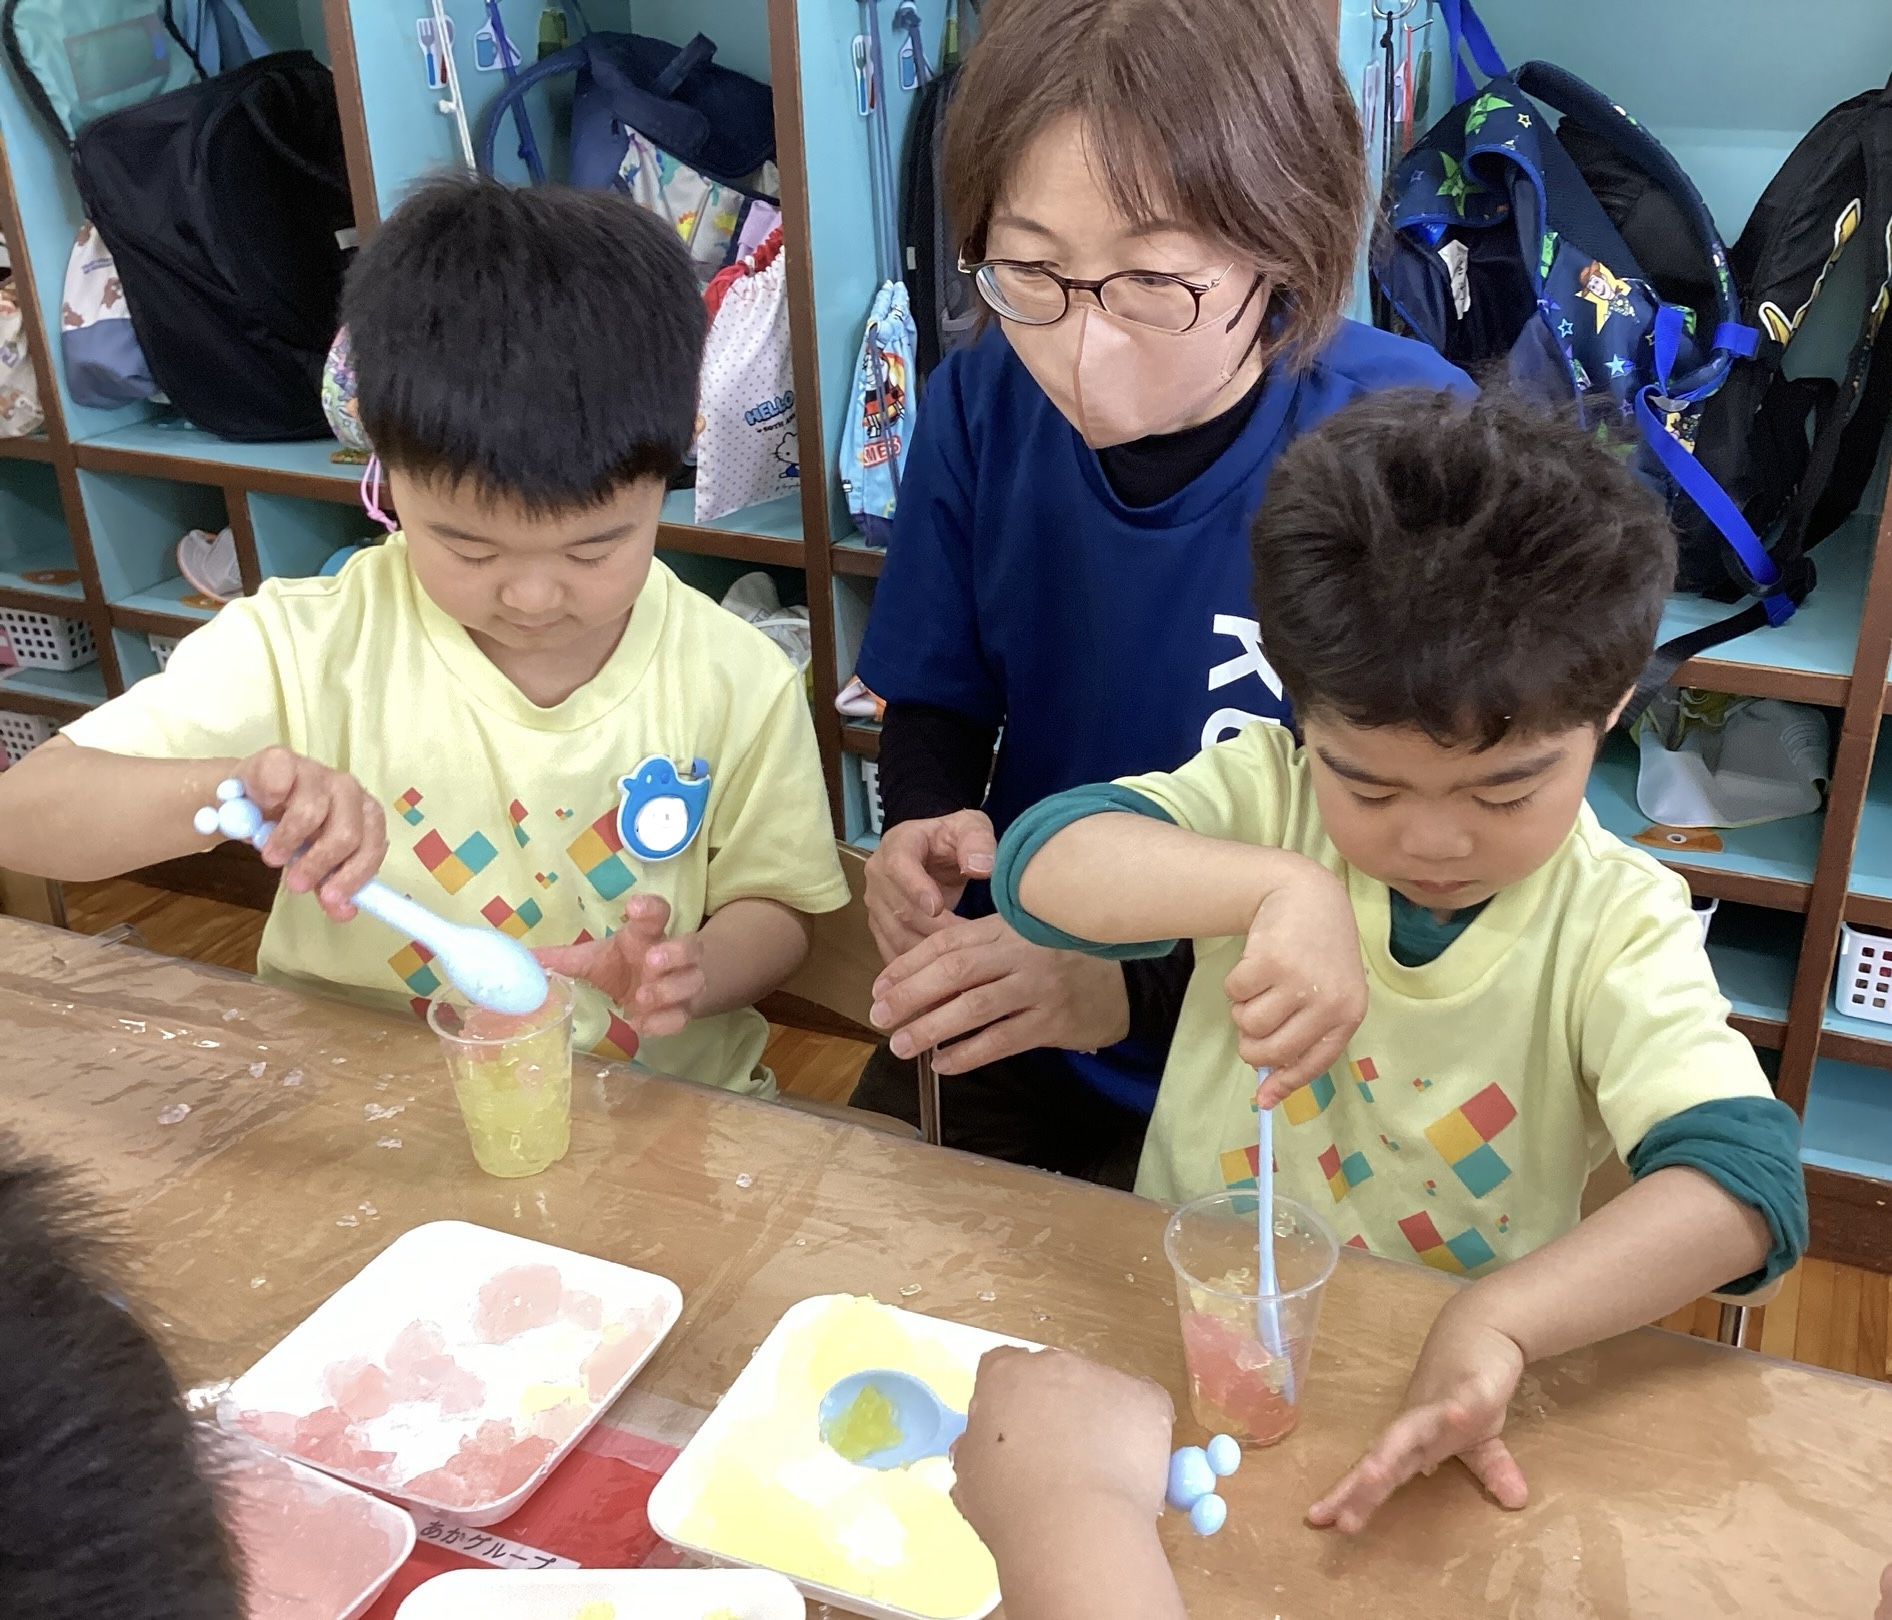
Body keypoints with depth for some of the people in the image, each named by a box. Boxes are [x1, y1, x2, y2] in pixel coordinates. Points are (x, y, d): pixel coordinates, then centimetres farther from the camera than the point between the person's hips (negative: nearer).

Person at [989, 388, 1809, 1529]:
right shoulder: (1267, 793, -6)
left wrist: (1498, 1321, -34)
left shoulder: (1619, 922, -8)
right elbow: (1041, 866, -19)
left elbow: (1745, 1179, -20)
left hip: (1437, 1378, 0)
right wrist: (1279, 888, -34)